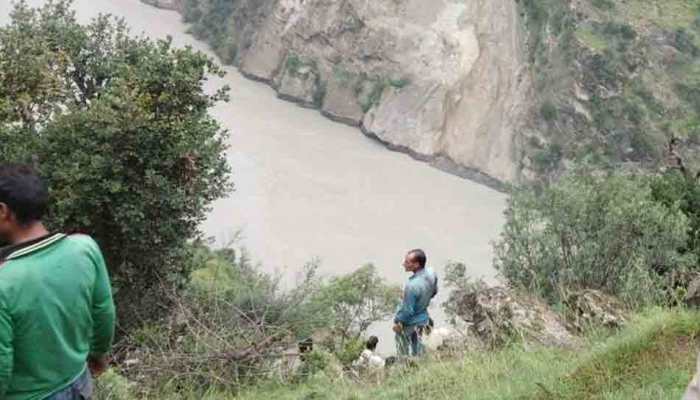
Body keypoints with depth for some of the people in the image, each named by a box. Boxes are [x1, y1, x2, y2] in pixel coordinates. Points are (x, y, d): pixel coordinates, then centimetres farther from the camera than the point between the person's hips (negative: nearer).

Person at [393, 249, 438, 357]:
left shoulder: (413, 285, -39)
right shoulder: (431, 274, -18)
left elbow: (407, 310, -27)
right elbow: (434, 292, 4)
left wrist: (397, 323, -10)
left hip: (409, 324, -7)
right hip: (424, 319, 7)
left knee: (404, 354, 17)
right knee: (418, 350, 28)